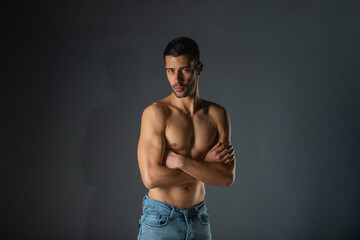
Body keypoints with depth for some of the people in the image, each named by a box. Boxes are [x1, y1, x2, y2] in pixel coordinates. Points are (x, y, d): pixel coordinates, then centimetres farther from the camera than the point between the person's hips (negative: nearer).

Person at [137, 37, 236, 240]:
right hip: (160, 220, -3)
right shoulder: (155, 113, -11)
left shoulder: (217, 114, -1)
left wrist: (181, 161, -19)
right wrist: (205, 165, -12)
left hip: (199, 219, 3)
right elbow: (151, 178, -19)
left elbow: (228, 178, -9)